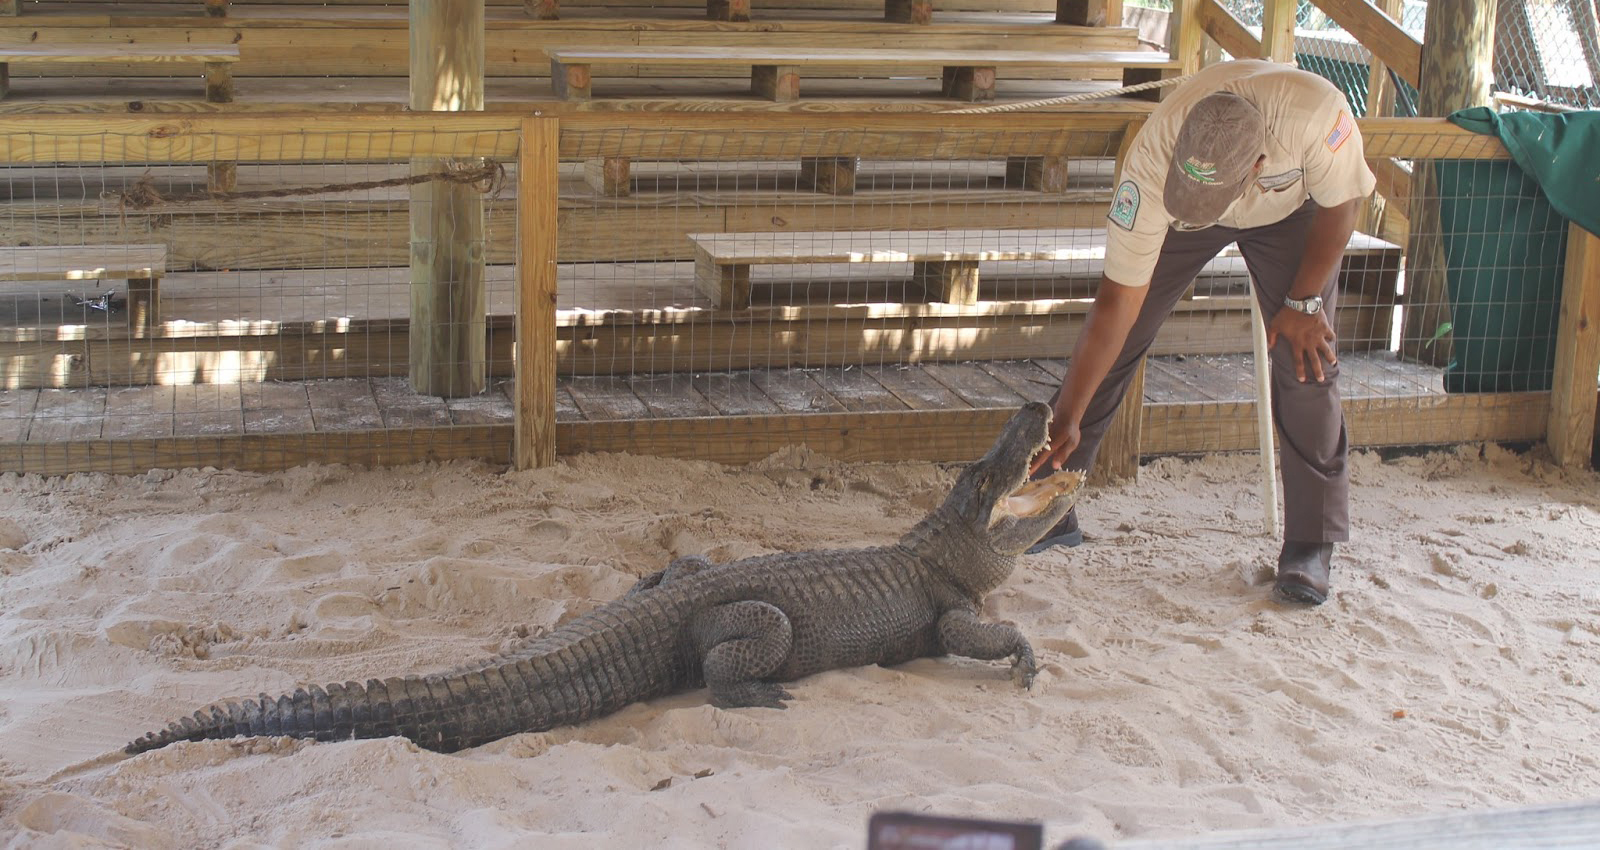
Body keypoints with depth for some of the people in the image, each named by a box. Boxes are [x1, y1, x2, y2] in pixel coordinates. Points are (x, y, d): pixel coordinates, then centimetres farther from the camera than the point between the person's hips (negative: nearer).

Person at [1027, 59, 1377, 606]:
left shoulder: (1317, 115, -43)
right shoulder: (1153, 158, -40)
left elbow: (1339, 207, -20)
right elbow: (1118, 300, -35)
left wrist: (1303, 302, -14)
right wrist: (1066, 420, -37)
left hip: (1292, 211, 0)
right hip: (1179, 217, 0)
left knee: (1306, 363, -12)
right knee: (1111, 341, -7)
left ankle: (1311, 545, 1)